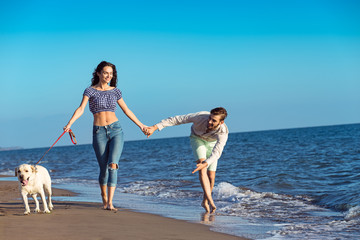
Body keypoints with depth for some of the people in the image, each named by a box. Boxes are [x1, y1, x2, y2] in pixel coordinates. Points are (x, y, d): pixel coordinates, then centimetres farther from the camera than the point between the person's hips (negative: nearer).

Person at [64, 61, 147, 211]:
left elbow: (126, 110, 18)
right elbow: (81, 109, -12)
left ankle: (110, 203, -17)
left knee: (113, 165, -16)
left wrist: (140, 125, 21)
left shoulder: (115, 91, 9)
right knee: (104, 169, 4)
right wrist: (69, 124, -27)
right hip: (99, 132, -1)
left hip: (116, 130, 1)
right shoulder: (90, 91, 0)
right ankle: (104, 200, 26)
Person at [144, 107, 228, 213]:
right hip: (197, 138, -1)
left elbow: (216, 153, -51)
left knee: (211, 176, -1)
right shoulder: (201, 116, -39)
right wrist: (154, 127, -32)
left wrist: (206, 164, -69)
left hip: (212, 143, 1)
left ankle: (205, 202, 24)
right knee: (202, 170, -24)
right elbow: (176, 120, -30)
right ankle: (210, 201, -31)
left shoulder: (223, 133, -39)